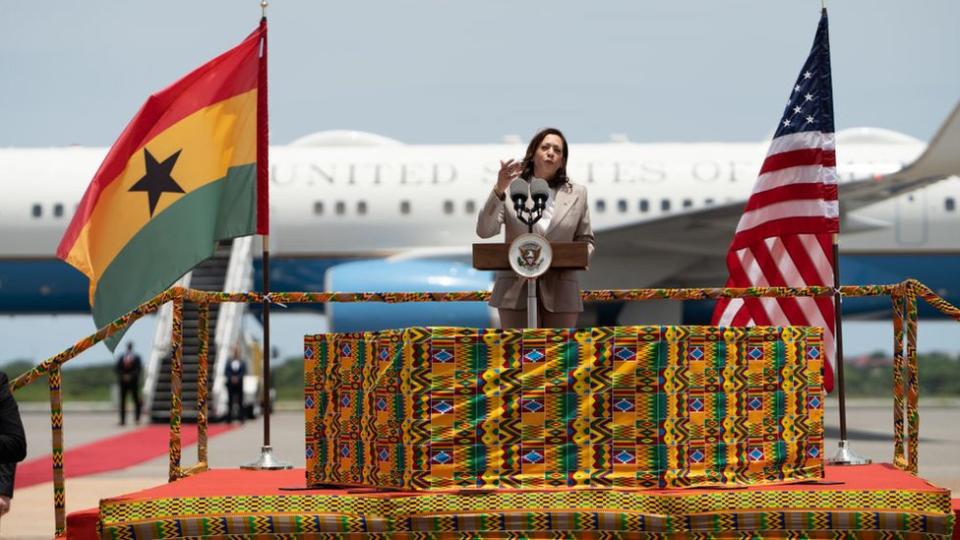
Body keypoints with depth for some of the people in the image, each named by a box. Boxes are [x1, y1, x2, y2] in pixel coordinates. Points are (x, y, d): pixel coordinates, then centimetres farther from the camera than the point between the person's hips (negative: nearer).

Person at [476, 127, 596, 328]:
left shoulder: (577, 194, 10)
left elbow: (586, 240, 15)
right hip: (516, 290, -2)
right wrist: (499, 190, -21)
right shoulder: (510, 190, 2)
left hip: (559, 293, 2)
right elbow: (484, 230, -8)